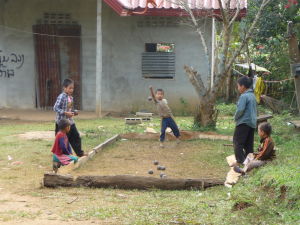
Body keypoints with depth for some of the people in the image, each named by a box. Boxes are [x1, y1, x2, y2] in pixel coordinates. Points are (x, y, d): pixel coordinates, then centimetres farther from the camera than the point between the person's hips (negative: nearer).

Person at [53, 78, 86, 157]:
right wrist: (66, 113, -26)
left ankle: (79, 153, 23)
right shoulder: (61, 97, -18)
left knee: (76, 136, 11)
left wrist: (74, 112, 1)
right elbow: (56, 108, -22)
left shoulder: (70, 97, 9)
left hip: (70, 121, 8)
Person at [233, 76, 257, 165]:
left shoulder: (244, 96, -15)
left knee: (237, 142, -5)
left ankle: (240, 160, -10)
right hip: (252, 122, 9)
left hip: (243, 122, -9)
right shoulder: (252, 95, 13)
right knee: (249, 143, 12)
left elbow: (240, 109, -21)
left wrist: (236, 117, -5)